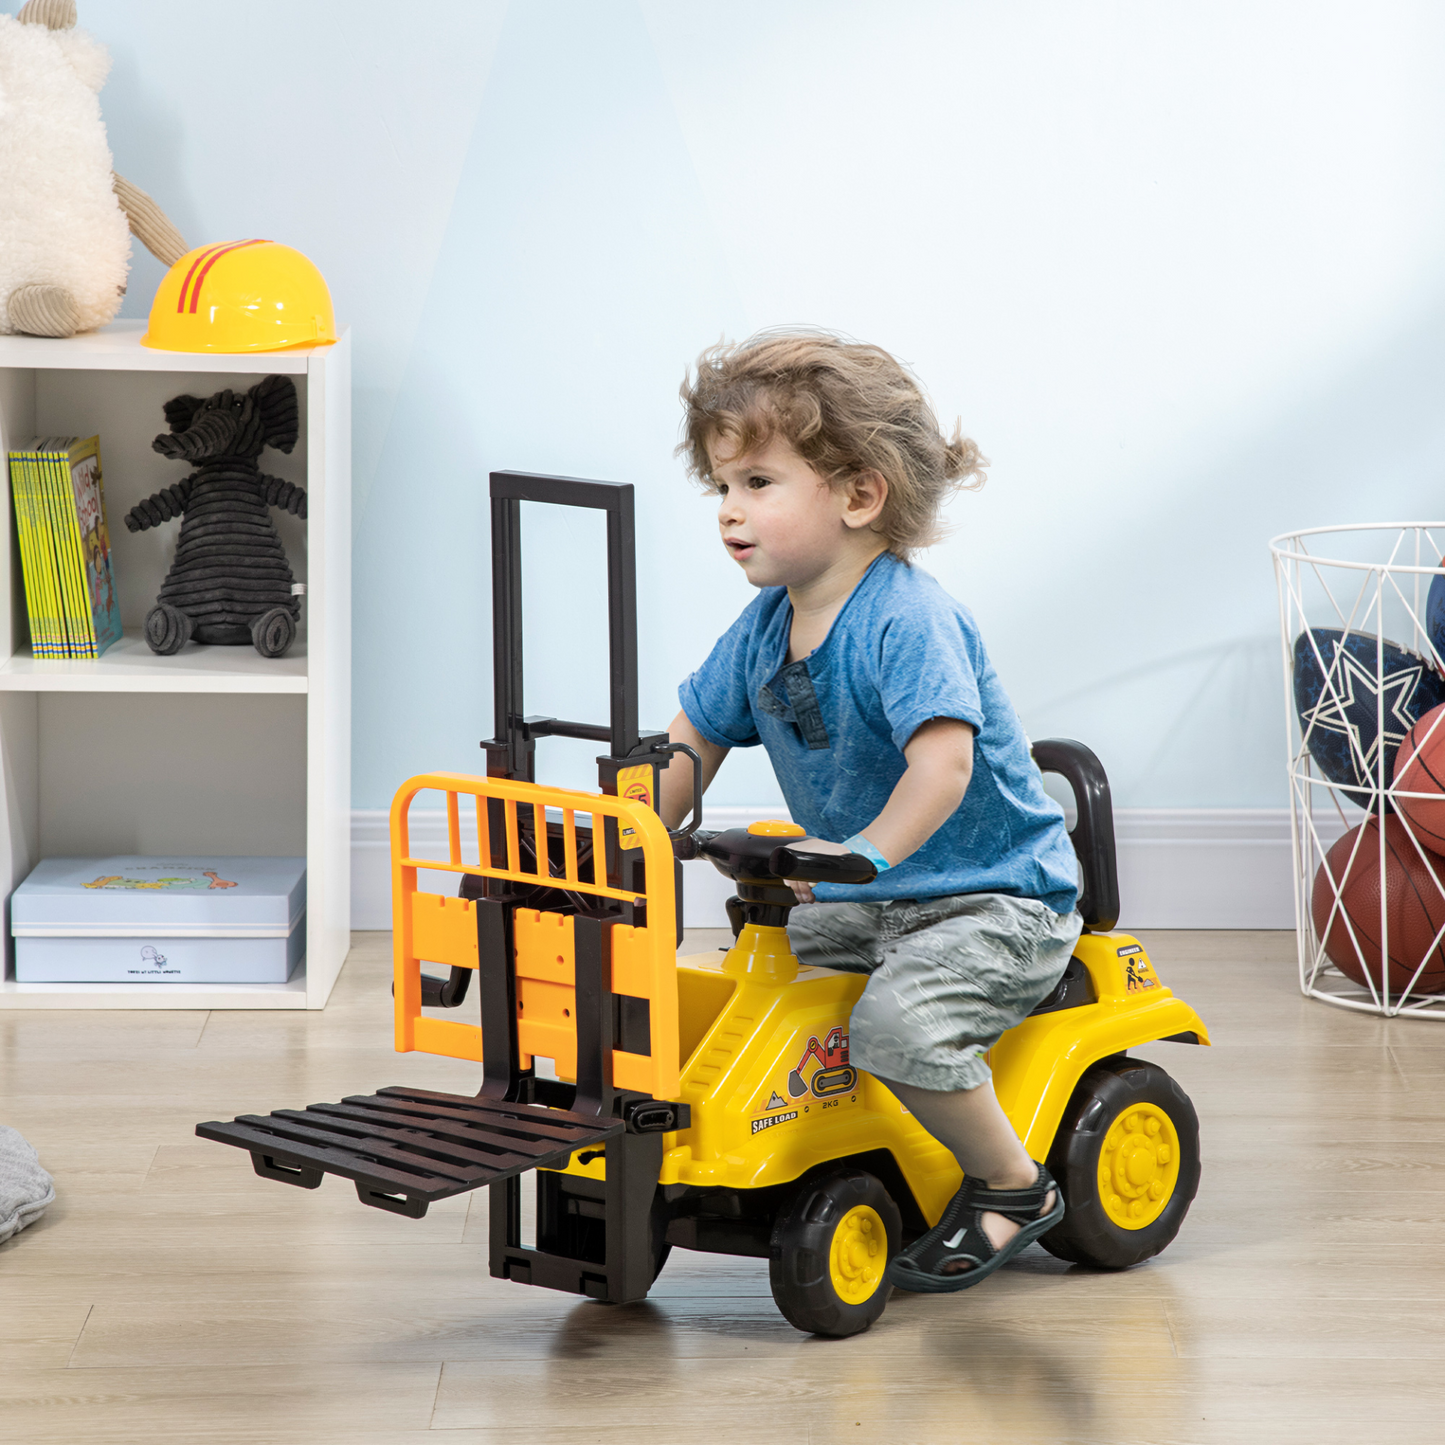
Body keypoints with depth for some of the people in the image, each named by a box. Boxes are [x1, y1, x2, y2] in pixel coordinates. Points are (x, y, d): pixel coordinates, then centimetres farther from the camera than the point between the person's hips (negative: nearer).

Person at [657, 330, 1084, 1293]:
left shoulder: (908, 618, -23)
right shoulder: (764, 630, 3)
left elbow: (945, 760, -35)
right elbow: (692, 741, 12)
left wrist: (867, 852, -46)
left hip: (996, 899, -9)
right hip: (867, 903, 9)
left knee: (898, 1022, -30)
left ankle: (1015, 1187, -7)